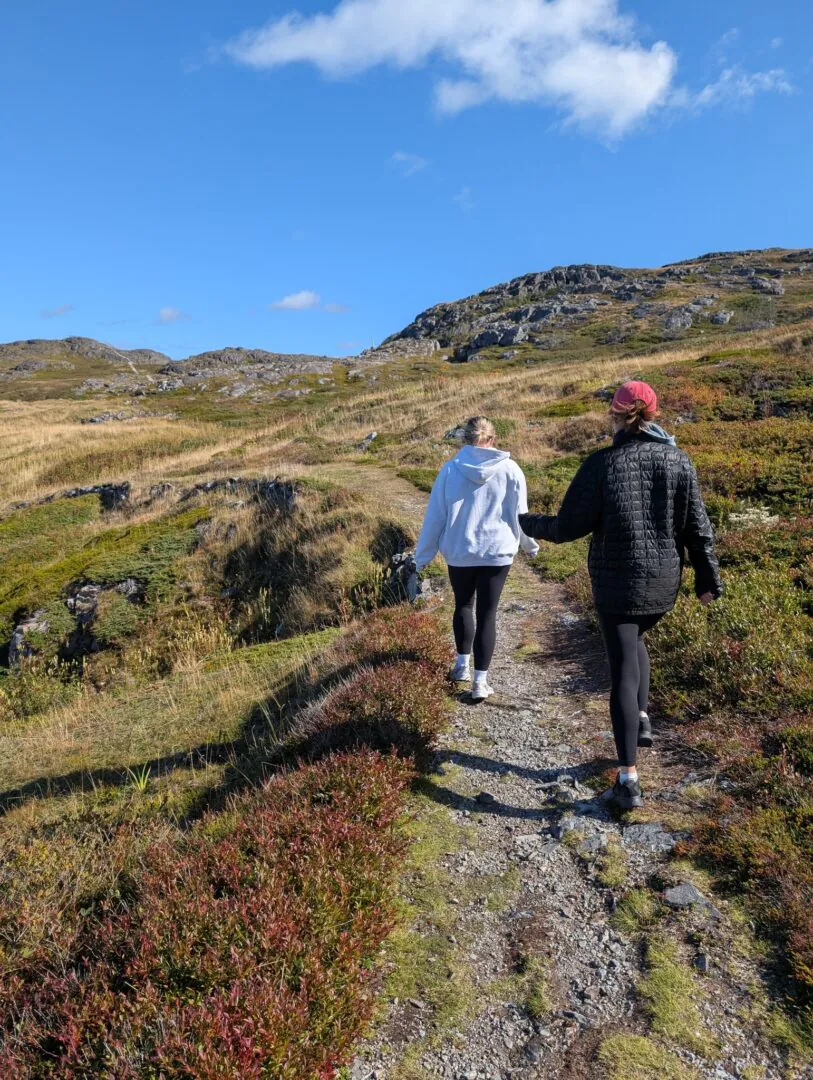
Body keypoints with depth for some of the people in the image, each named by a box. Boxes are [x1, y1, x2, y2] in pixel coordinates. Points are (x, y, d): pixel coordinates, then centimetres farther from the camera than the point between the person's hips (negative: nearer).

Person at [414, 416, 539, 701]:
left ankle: (463, 664, 27)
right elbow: (520, 514, 4)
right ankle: (480, 681, 7)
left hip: (459, 552, 1)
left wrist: (422, 555, 8)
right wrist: (530, 545, 21)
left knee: (463, 605, 23)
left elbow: (435, 516, -1)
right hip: (497, 552, 0)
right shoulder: (510, 469, -3)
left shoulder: (451, 469, -4)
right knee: (487, 614, 6)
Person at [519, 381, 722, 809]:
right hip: (663, 581, 4)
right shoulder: (678, 461, -3)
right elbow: (697, 528, 0)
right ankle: (642, 718, 26)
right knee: (634, 639, 33)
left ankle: (628, 779, 5)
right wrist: (708, 579, 10)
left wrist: (528, 524, 7)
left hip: (615, 582, -3)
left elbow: (567, 527, -11)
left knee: (623, 671, 3)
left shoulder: (602, 464, -13)